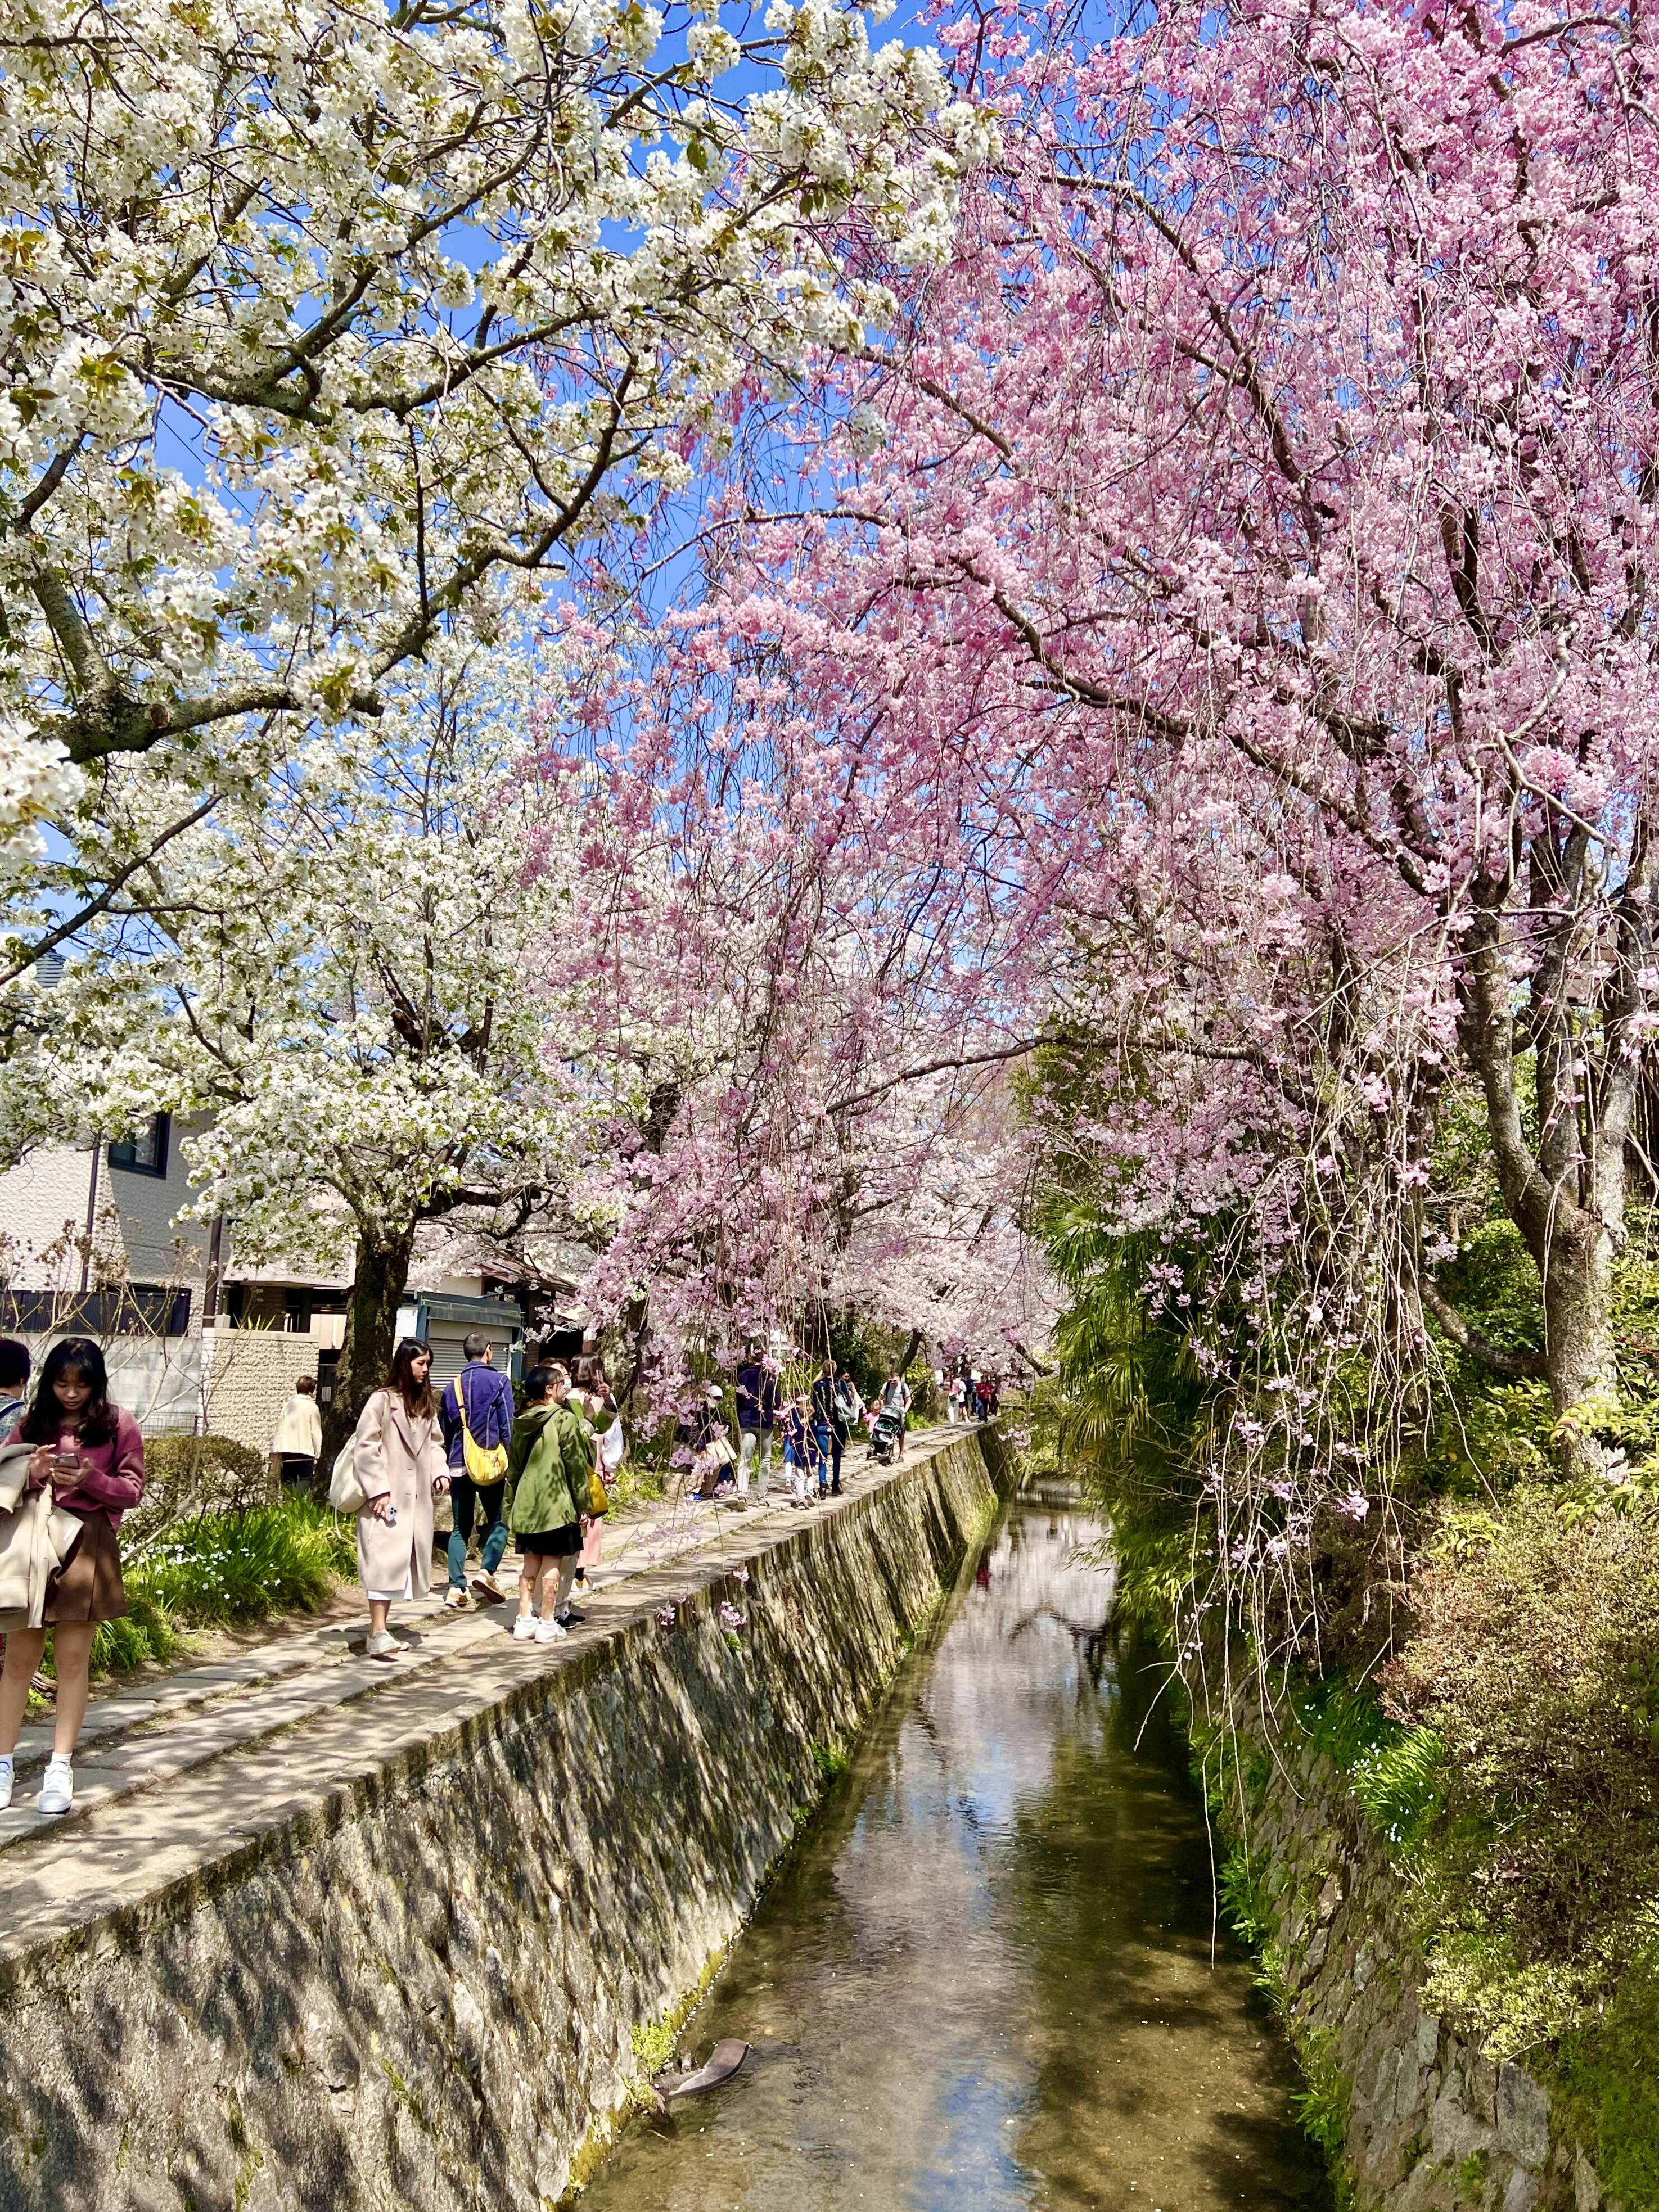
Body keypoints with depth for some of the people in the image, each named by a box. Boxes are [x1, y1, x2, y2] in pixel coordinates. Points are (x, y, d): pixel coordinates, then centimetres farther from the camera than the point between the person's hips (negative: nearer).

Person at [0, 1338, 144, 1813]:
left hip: (85, 1544, -2)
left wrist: (90, 1479, -16)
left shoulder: (118, 1425, 2)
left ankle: (61, 1767, 8)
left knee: (73, 1657, 2)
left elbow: (133, 1488, 1)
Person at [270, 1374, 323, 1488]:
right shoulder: (312, 1407, -5)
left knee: (289, 1481, 11)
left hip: (287, 1450, 4)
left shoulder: (288, 1405, 7)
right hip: (305, 1450, -4)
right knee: (306, 1480, 0)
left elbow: (280, 1428, 7)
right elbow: (316, 1433, -7)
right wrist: (317, 1455, 0)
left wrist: (276, 1449, 13)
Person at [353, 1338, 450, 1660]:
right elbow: (366, 1446, -12)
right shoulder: (382, 1400, -9)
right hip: (387, 1496, -7)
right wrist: (378, 1490, -16)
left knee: (401, 1561, 9)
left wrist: (440, 1472, 2)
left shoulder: (426, 1404, 14)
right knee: (384, 1560, -12)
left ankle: (380, 1627, 17)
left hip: (416, 1498, 7)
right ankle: (378, 1633, -12)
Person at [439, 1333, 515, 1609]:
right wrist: (509, 1461, 3)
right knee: (498, 1522, 7)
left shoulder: (452, 1387, 11)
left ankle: (456, 1587, 1)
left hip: (459, 1466, 4)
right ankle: (486, 1571, -12)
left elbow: (443, 1432, 15)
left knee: (461, 1528, 9)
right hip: (490, 1465, -4)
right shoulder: (498, 1382, -3)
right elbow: (507, 1427, -6)